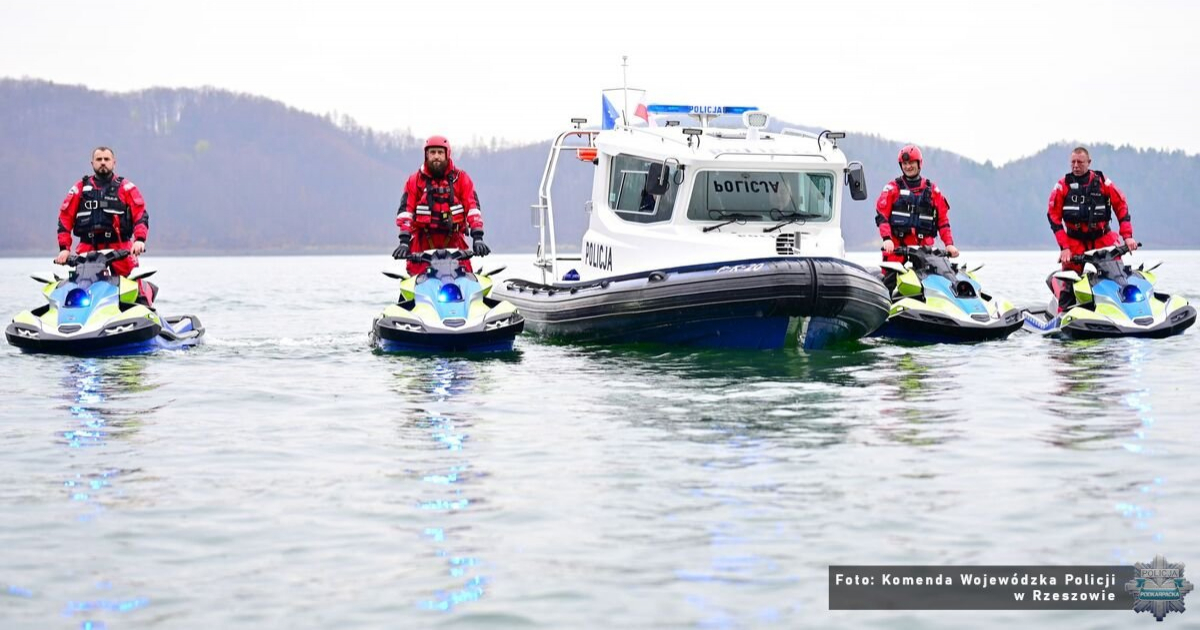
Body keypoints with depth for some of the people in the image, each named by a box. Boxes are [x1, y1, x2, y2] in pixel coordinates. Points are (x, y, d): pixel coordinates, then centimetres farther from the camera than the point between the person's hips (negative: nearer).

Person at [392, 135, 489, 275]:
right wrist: (404, 241, -13)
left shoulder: (461, 178, 8)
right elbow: (406, 210, 0)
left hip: (453, 241, 0)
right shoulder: (415, 180, 8)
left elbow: (473, 207, 0)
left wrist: (478, 238, -13)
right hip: (423, 241, 0)